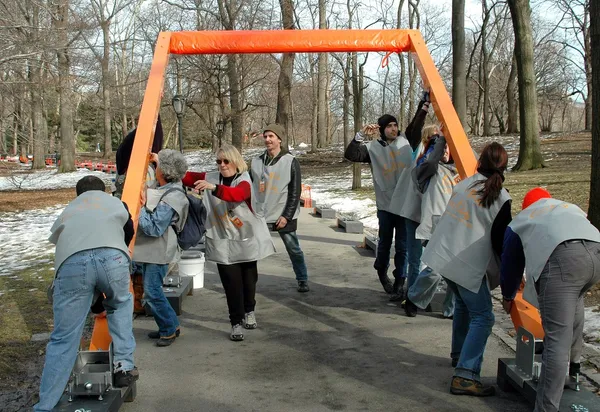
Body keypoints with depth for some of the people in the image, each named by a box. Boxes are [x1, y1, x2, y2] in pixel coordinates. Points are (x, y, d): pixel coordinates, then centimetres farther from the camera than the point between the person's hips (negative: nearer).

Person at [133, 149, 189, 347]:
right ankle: (170, 325, 28)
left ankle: (169, 329, 12)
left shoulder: (170, 199, -23)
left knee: (152, 293, -3)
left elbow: (154, 228, -25)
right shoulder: (169, 188, 4)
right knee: (152, 291, 17)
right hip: (148, 250, 10)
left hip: (157, 253, -10)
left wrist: (141, 207, -18)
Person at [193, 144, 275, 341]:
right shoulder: (211, 178, 1)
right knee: (231, 282, -2)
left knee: (249, 279, 13)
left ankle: (249, 311, 37)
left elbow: (236, 194, -35)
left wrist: (213, 188, -51)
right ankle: (236, 322, 9)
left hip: (247, 239, -1)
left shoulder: (244, 181, -12)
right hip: (224, 242, 2)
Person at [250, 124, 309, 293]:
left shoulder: (291, 162, -5)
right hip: (259, 216, 3)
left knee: (294, 250, 7)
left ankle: (303, 280, 24)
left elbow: (295, 192, -7)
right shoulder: (256, 162, 5)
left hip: (283, 216, -3)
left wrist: (287, 216, -13)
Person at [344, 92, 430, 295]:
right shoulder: (373, 147, 0)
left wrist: (425, 102, -7)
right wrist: (361, 135, -17)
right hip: (385, 205, -1)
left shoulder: (406, 142, 5)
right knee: (385, 243, 15)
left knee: (402, 245, 4)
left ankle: (400, 280, 16)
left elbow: (417, 125, 2)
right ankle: (381, 271, 41)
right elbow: (350, 155, -7)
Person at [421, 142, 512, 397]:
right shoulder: (501, 199, -8)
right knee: (482, 317, -1)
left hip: (442, 256, 7)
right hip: (468, 265, -7)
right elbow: (500, 241, -8)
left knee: (463, 304, 27)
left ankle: (459, 355, 39)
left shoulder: (463, 184, 7)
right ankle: (465, 376, -10)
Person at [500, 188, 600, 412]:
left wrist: (508, 297, 54)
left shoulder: (520, 220, 30)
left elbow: (510, 263, 36)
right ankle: (574, 360, 40)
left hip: (562, 257, -5)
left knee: (557, 340, -7)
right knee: (574, 297, 37)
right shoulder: (571, 208, 40)